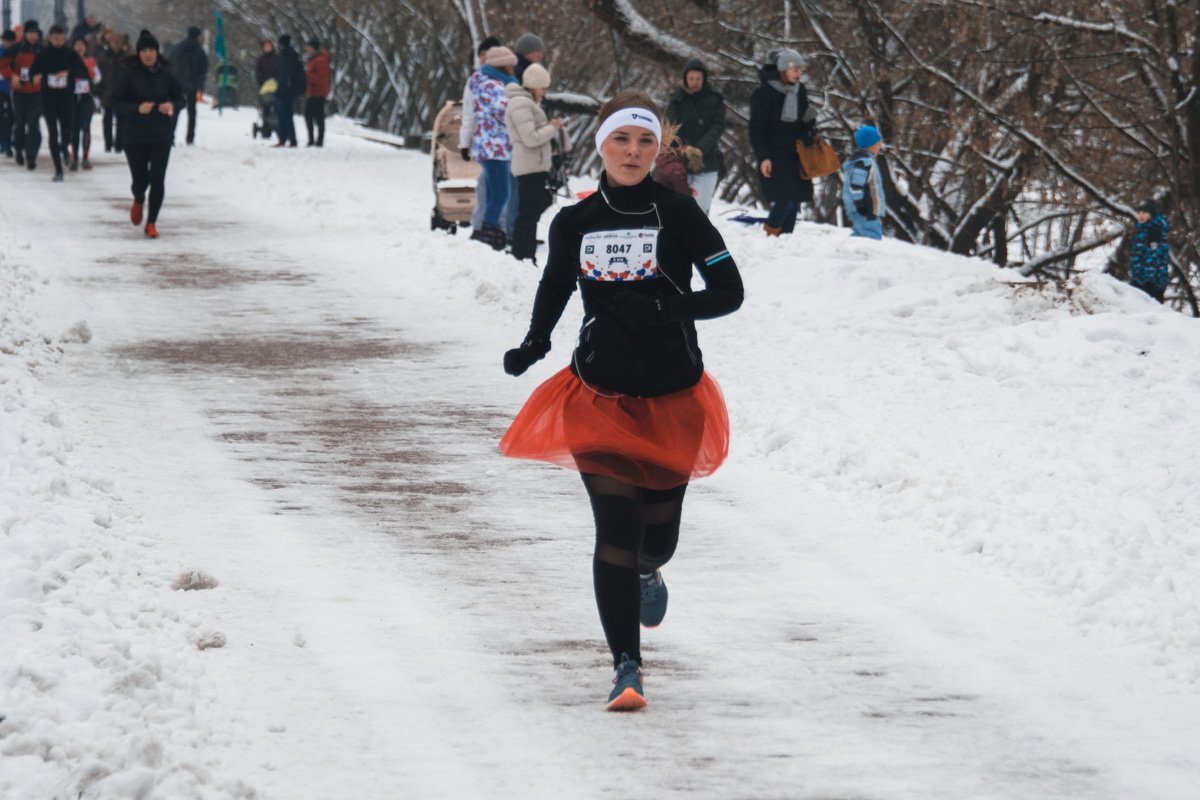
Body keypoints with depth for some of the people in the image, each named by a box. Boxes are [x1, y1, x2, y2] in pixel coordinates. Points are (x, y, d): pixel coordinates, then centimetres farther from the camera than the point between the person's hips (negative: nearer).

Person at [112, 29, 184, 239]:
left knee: (157, 180, -7)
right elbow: (117, 101, -6)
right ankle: (139, 200, 41)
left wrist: (172, 106, -14)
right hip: (135, 136, -1)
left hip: (161, 136, 1)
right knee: (140, 179, 3)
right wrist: (137, 109, -22)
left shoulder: (165, 75, 2)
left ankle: (151, 223, 5)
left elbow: (181, 97, 9)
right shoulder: (129, 75, -5)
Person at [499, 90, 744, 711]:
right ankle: (626, 668, -10)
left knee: (658, 534, 13)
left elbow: (729, 292, -6)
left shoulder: (678, 216, -7)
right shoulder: (574, 223, 0)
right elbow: (554, 288, 17)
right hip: (600, 397, 0)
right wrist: (532, 346, 0)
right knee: (615, 528, -13)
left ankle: (647, 571, 52)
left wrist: (664, 309, -21)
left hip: (672, 401, 0)